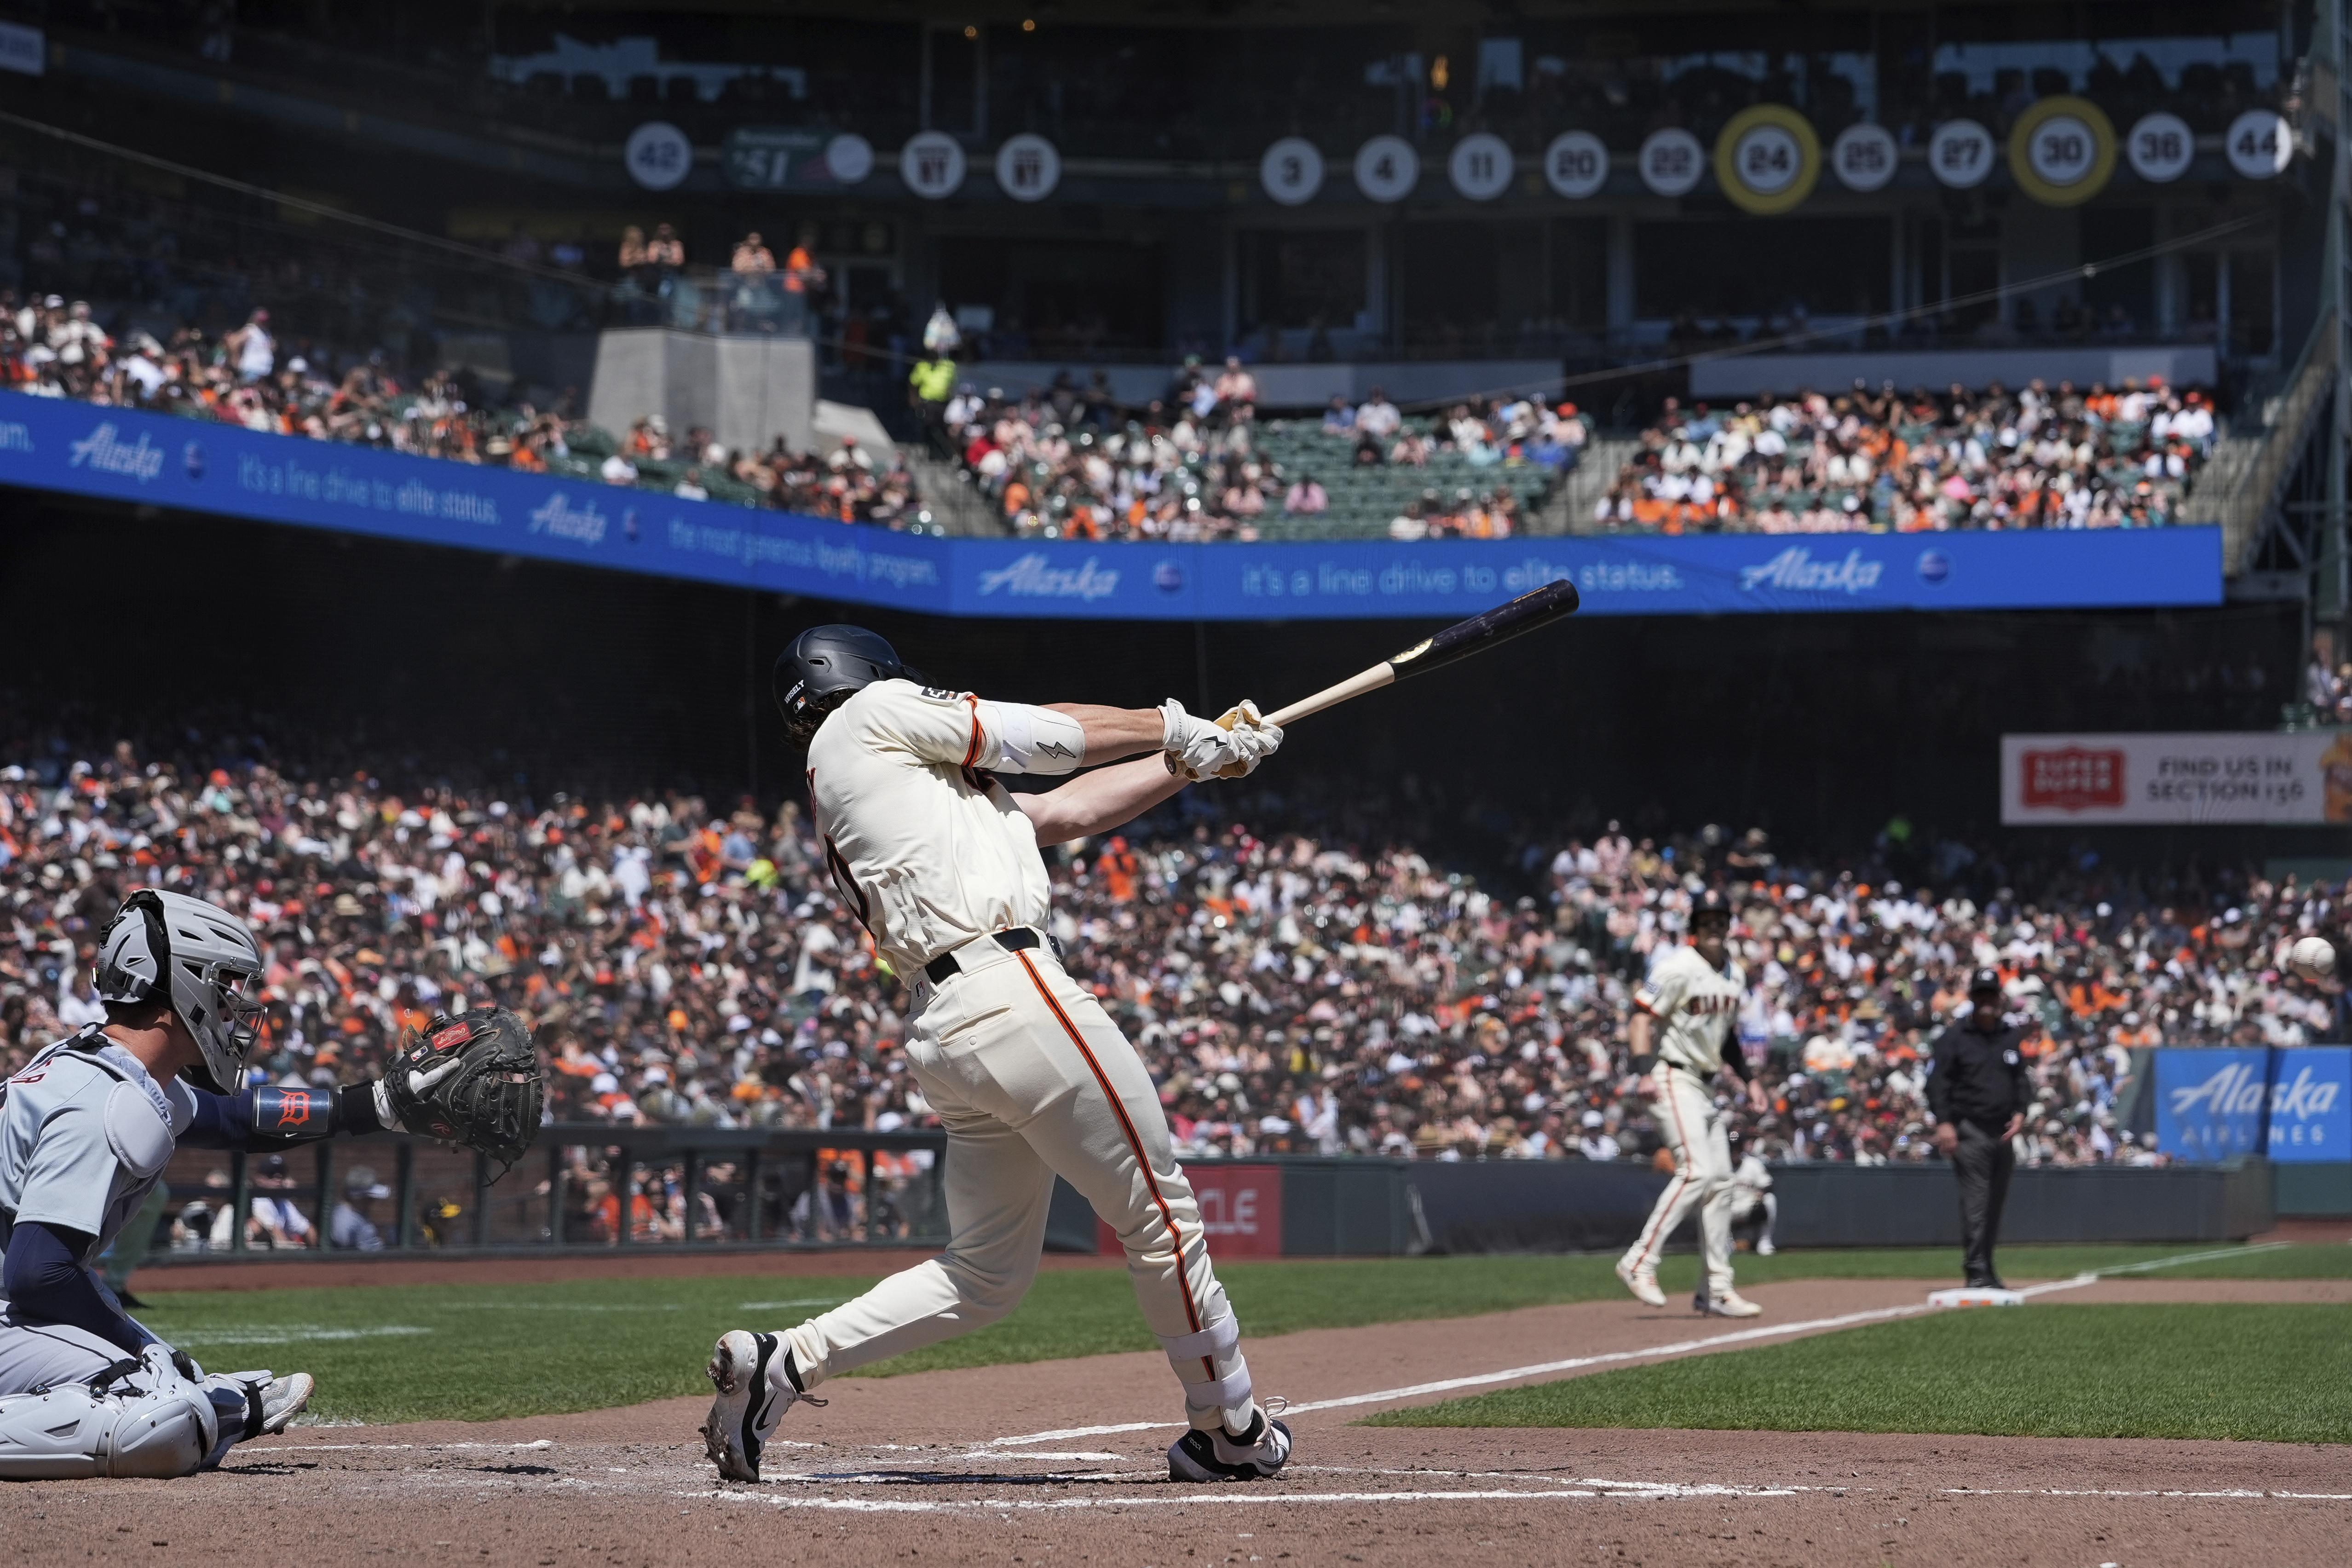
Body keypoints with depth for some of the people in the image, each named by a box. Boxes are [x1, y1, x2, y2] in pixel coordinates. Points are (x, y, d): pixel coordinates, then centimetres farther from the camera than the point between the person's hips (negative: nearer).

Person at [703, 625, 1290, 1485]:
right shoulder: (874, 715, 6)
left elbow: (1066, 811, 27)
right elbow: (1046, 735, 9)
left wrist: (1194, 761, 25)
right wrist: (1180, 730, 23)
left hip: (938, 1030, 9)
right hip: (1010, 989, -9)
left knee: (986, 1273, 11)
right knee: (1157, 1211, 2)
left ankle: (779, 1364, 3)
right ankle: (1228, 1428, 11)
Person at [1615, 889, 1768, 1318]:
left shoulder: (1736, 975, 13)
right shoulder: (1679, 967, -13)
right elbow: (1642, 1016, -18)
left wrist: (1747, 1078, 17)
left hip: (1706, 1085, 9)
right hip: (1674, 1077, -9)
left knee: (1721, 1180, 6)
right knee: (1698, 1170, -21)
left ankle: (1717, 1289, 11)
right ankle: (1639, 1262, -17)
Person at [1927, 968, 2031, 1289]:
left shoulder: (2011, 1037, 15)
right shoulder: (1953, 1037, -1)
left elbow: (2022, 1079, 19)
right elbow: (1937, 1082, -6)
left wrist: (2020, 1112, 1)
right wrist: (1944, 1123, -18)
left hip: (2003, 1133, 6)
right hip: (1970, 1131, -6)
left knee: (1995, 1204, 10)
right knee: (1975, 1202, -12)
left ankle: (1987, 1271, 19)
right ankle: (1976, 1272, -14)